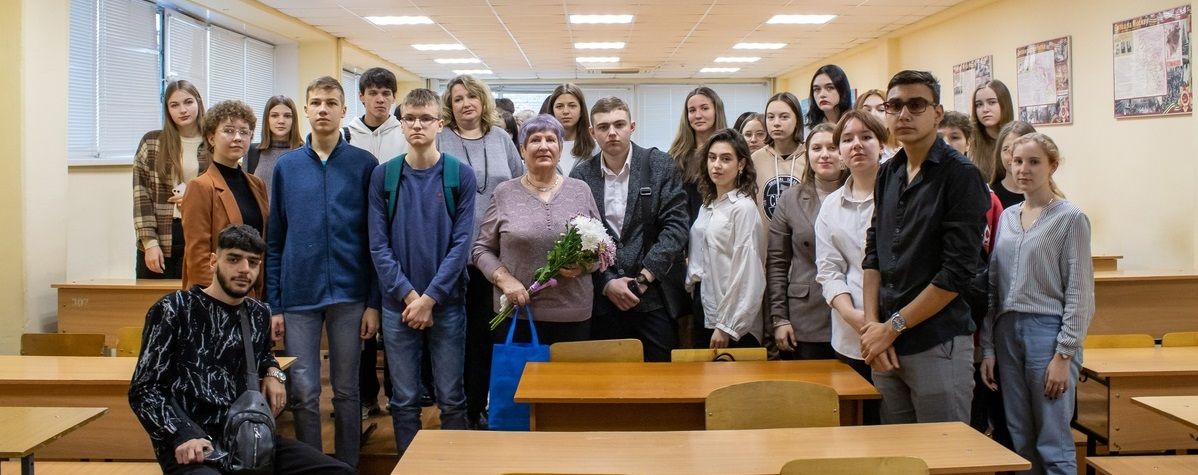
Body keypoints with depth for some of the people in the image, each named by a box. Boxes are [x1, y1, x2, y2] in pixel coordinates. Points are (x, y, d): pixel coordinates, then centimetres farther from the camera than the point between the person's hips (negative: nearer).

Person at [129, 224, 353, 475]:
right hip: (191, 446, -5)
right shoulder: (173, 309, -2)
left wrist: (273, 372, 13)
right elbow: (144, 390, -4)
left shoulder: (259, 315, 13)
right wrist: (183, 436, -19)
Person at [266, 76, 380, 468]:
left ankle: (347, 467, 22)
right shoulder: (286, 166, 6)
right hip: (299, 296, 1)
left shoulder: (364, 164, 1)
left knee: (346, 391, 9)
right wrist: (274, 305, 3)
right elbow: (274, 241, 7)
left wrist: (374, 302, -4)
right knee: (304, 394, 4)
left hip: (349, 295, -1)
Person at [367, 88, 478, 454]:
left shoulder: (461, 175, -1)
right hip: (398, 304, 1)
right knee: (404, 400, 9)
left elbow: (461, 242, -6)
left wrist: (430, 297, -13)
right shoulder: (383, 176, 2)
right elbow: (378, 244, -1)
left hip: (447, 302, -1)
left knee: (452, 399, 7)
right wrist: (408, 294, -12)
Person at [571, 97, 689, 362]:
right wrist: (607, 283, -9)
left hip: (654, 298, -1)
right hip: (603, 300, 1)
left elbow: (675, 225, -5)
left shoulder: (660, 166, 1)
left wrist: (645, 276, -13)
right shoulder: (581, 176, 5)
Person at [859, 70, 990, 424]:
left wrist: (893, 327, -12)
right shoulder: (888, 174, 11)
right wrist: (873, 325, -1)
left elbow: (957, 272, -14)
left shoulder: (960, 175, -8)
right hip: (886, 346, 6)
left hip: (939, 345, -6)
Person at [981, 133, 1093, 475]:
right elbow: (993, 287, 12)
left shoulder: (1070, 218, -2)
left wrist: (1064, 355, -12)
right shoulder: (1007, 217, 13)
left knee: (1053, 446, -2)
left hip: (1048, 331, -5)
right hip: (1007, 331, 5)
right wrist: (988, 349, 7)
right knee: (1019, 442, 10)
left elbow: (1079, 292, -6)